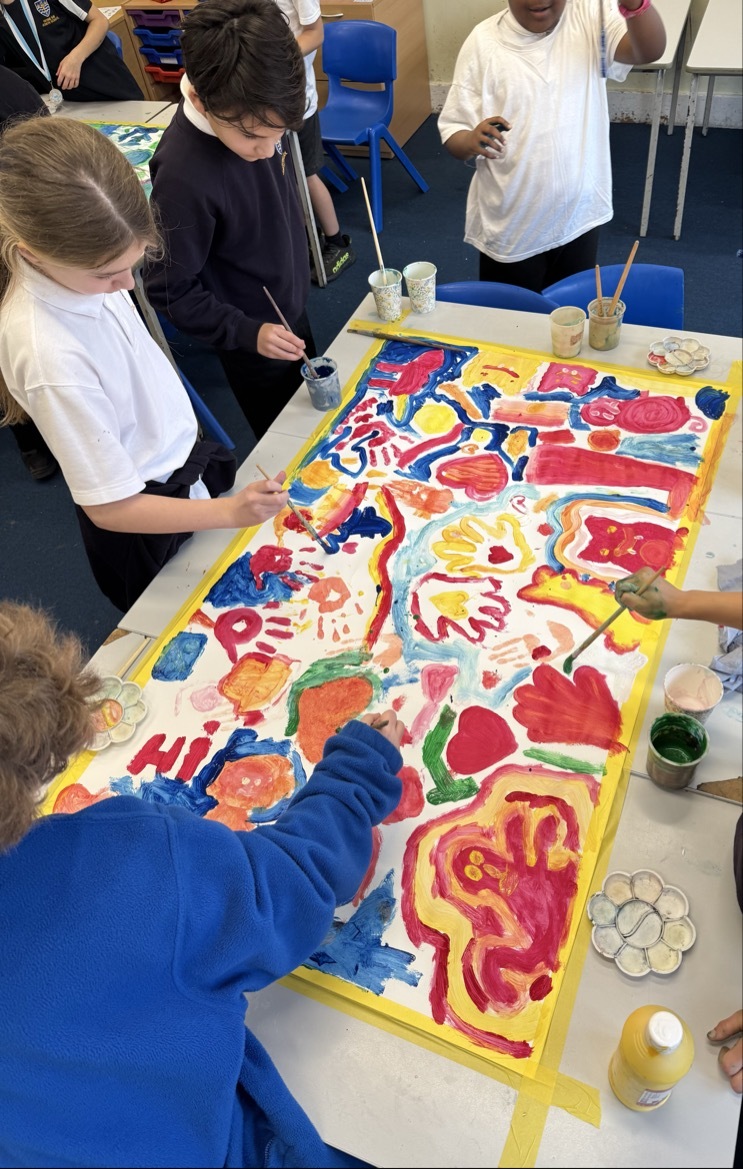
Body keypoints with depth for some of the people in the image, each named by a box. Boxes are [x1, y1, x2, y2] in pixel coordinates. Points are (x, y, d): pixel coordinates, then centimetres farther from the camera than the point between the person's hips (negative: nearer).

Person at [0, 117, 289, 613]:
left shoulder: (80, 263, -16)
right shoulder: (50, 354, -37)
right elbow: (110, 508, -29)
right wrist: (227, 512, -35)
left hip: (185, 456, 7)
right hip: (144, 522, -7)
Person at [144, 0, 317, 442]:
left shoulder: (252, 115, -14)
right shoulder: (184, 177, -35)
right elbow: (169, 290, -25)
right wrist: (247, 333, -30)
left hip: (290, 304, 7)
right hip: (255, 339, -7)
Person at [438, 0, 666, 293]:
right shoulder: (484, 41, -6)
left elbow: (649, 51, -21)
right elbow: (453, 128, -5)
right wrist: (471, 142, -29)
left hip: (579, 216, 2)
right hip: (509, 226, -1)